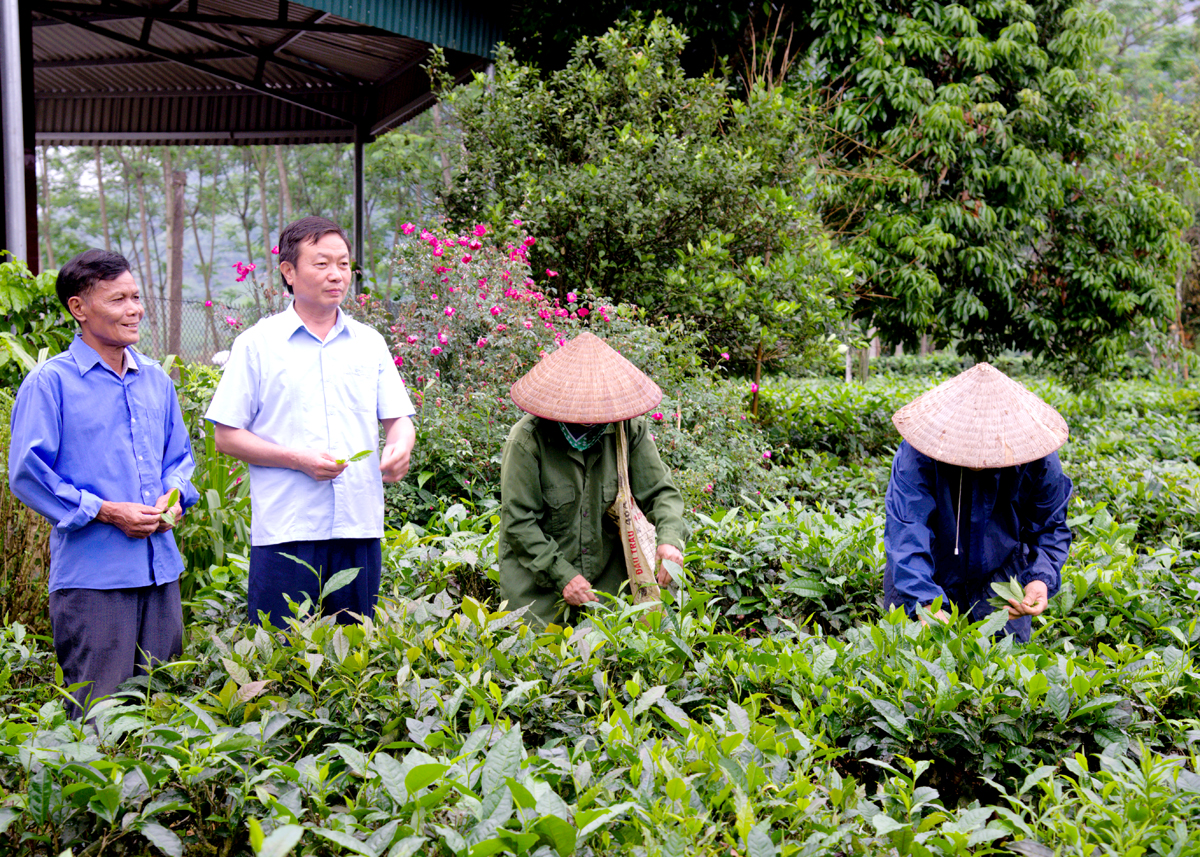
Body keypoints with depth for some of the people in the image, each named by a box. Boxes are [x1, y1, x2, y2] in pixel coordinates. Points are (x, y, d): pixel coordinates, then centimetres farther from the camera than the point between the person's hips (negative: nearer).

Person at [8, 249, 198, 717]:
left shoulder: (156, 380, 14)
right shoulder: (49, 383, -5)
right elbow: (27, 475, -8)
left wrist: (174, 497, 2)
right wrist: (105, 511, -13)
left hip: (160, 568, 6)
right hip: (91, 575, -6)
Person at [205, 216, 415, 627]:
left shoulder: (370, 343, 13)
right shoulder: (257, 344, 1)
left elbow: (398, 418, 16)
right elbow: (226, 436, -1)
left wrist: (400, 447, -8)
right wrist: (298, 459, -14)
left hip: (360, 528, 4)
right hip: (285, 531, -4)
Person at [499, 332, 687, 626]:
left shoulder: (628, 430, -6)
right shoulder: (527, 439, -18)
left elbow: (660, 491, 1)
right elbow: (518, 521, -14)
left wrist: (670, 538, -20)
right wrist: (561, 574, -20)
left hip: (608, 579, 3)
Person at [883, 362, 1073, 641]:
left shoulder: (1037, 462, -21)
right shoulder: (916, 455, -29)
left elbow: (1050, 529, -6)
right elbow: (906, 530, -36)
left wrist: (1041, 578, -26)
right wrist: (924, 602, -49)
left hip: (999, 577, 2)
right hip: (929, 577, -1)